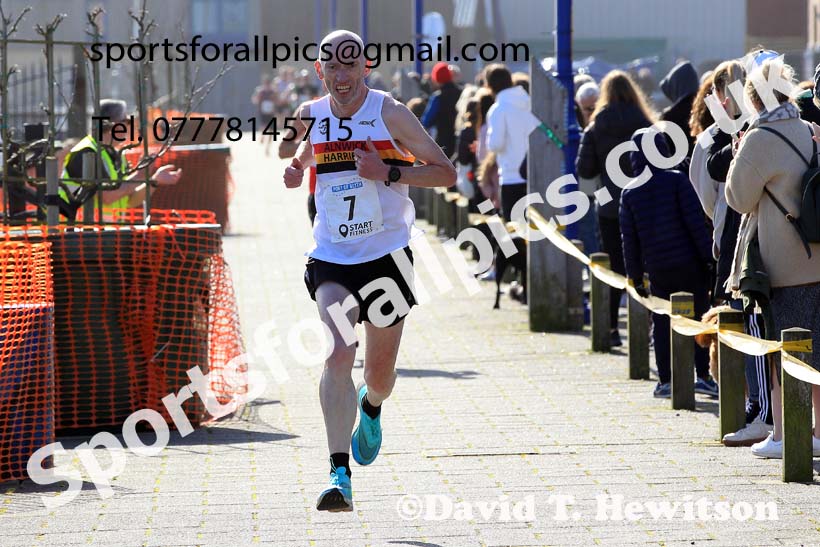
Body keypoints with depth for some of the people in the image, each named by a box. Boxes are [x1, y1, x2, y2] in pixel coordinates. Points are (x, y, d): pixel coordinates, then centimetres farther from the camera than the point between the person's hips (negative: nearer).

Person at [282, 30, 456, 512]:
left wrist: (388, 172, -20)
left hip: (387, 255, -1)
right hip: (332, 257, 1)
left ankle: (371, 409, 51)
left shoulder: (389, 113, -7)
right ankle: (340, 476, -25)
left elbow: (447, 173, -6)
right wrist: (294, 173, -1)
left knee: (380, 373, 11)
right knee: (338, 354, -21)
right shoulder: (312, 116, 3)